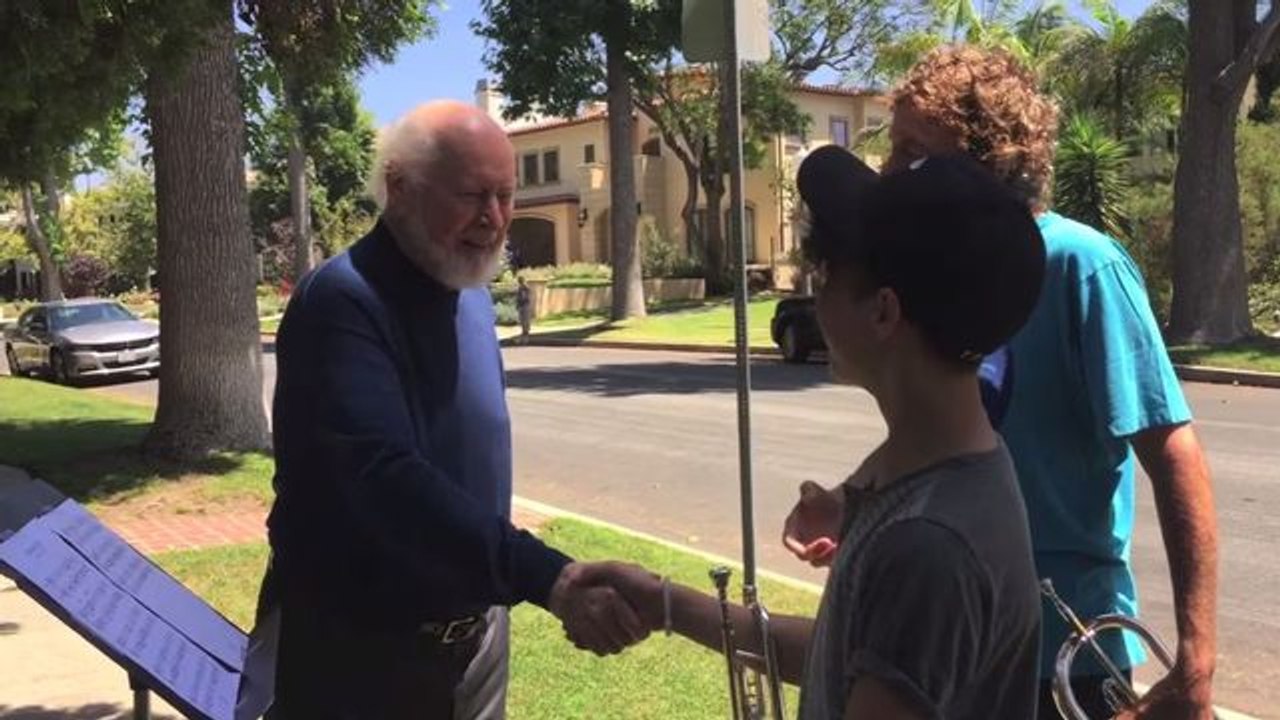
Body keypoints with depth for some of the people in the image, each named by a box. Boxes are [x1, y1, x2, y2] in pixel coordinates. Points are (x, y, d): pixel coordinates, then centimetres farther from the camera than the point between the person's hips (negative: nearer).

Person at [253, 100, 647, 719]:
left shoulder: (471, 292, 5)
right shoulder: (341, 302, -22)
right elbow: (385, 477, -35)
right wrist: (549, 578, -44)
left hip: (473, 626, 7)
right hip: (356, 643, -6)